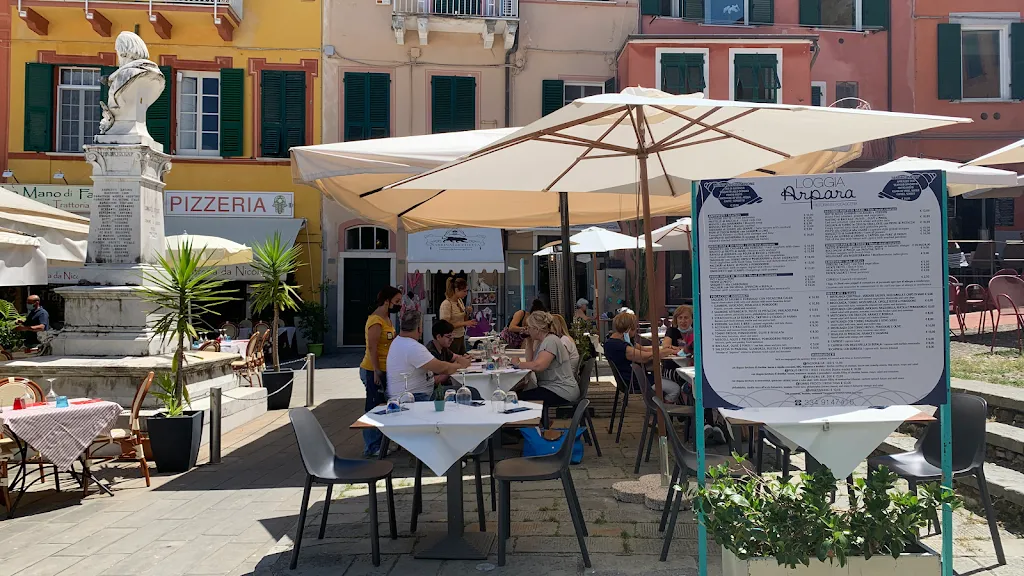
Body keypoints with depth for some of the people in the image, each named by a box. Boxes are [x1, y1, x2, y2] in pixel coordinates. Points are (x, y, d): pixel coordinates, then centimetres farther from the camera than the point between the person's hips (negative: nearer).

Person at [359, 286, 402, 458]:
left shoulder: (387, 318, 14)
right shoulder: (376, 321, -16)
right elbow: (372, 348, -21)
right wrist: (377, 371, -23)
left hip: (383, 370, 10)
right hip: (374, 371, -10)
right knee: (374, 408, -3)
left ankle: (376, 445, 24)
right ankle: (371, 448, 5)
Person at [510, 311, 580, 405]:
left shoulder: (551, 341, -16)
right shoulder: (540, 341, 16)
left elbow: (538, 366, -28)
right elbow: (531, 361, 16)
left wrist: (518, 364, -14)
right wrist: (529, 342, 10)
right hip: (551, 387, 9)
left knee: (521, 397, -18)